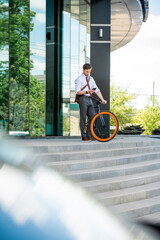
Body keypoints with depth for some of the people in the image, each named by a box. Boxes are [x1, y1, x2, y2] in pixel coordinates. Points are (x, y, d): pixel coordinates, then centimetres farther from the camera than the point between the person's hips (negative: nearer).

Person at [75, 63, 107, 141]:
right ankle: (84, 136, 1)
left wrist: (102, 99, 0)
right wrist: (87, 92, -21)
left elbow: (97, 90, 11)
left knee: (92, 117, -1)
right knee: (83, 118, -3)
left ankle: (89, 135, 7)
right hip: (83, 99, -6)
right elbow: (77, 92, -8)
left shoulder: (91, 79, 17)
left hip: (90, 99, 6)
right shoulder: (79, 79, -1)